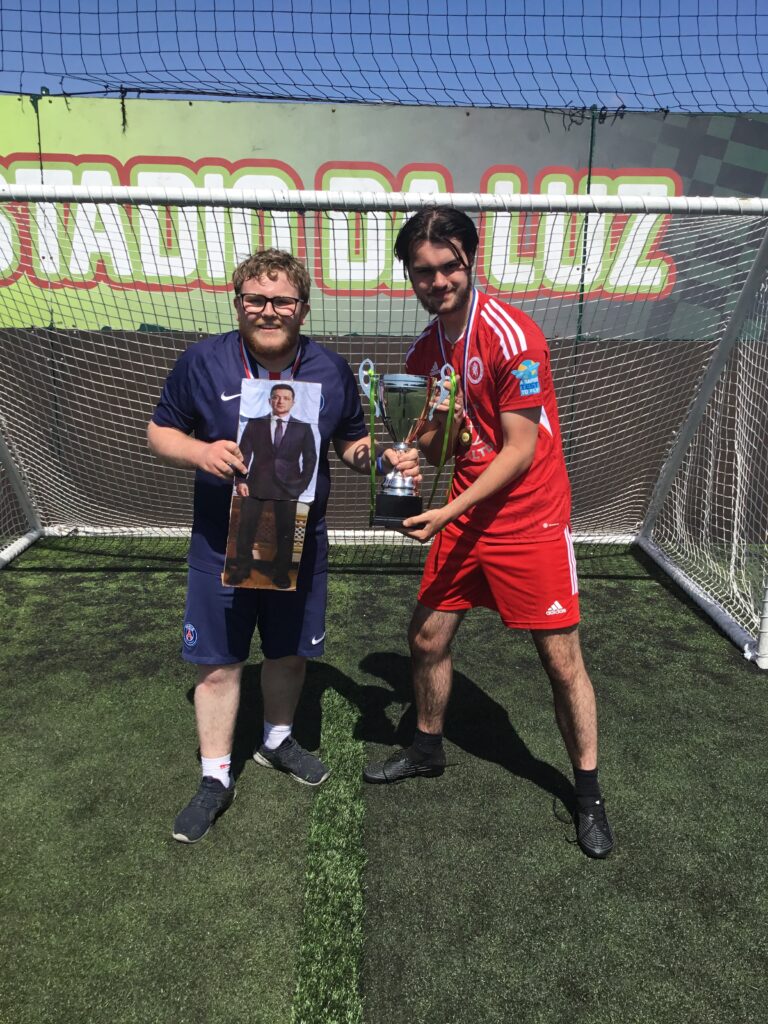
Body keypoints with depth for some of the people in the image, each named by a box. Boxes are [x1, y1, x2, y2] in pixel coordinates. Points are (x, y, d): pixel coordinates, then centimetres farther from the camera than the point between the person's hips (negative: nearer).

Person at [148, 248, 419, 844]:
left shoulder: (332, 370, -2)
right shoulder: (203, 362, -8)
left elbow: (351, 442, 9)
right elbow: (159, 431, 0)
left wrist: (383, 460, -13)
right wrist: (199, 453, -21)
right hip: (222, 543, -2)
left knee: (291, 651, 17)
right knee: (219, 660, 6)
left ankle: (278, 740, 44)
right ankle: (216, 778, 26)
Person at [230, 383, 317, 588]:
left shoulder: (303, 428, 5)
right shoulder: (254, 424, 8)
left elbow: (310, 458, 4)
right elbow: (243, 453, 5)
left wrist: (302, 485, -5)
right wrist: (240, 480, -6)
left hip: (288, 486, -1)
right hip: (256, 483, 1)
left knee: (285, 530, 3)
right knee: (246, 527, 2)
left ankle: (281, 573, 14)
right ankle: (243, 568, 14)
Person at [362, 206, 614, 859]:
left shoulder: (512, 335, -16)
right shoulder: (423, 352, 6)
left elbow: (520, 450, -17)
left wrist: (449, 511, -18)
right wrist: (426, 434, -12)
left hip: (531, 520, -6)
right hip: (463, 518, 7)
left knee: (562, 659, 1)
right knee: (428, 639, 12)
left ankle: (588, 795, 22)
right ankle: (428, 750, 38)